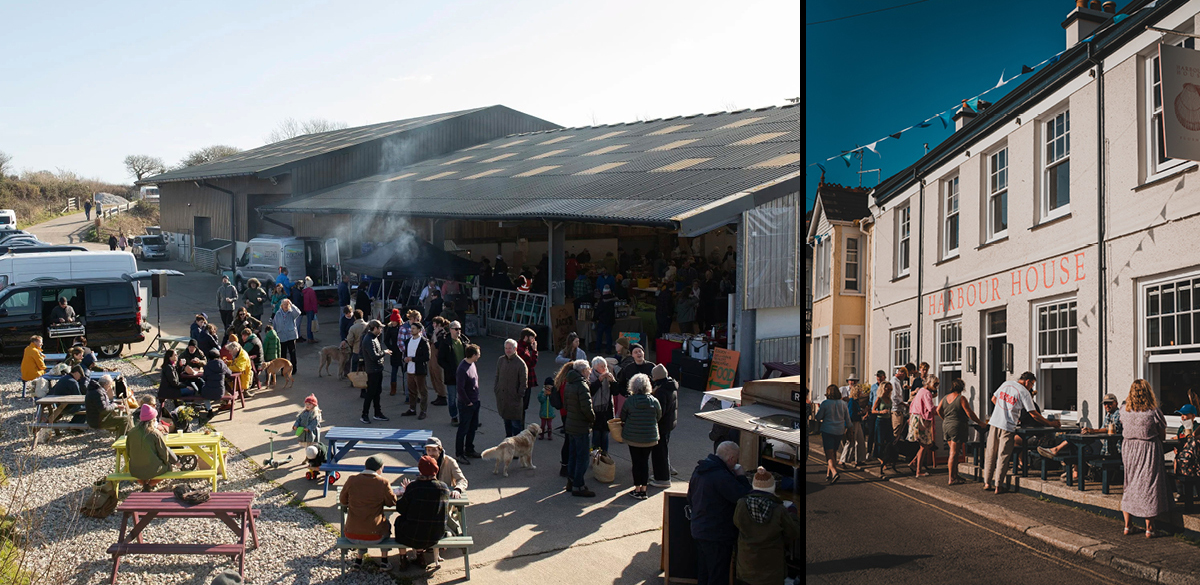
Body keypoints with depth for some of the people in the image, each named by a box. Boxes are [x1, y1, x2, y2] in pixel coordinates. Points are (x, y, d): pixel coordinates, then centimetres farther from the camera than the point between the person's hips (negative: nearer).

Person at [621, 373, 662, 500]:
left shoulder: (629, 401, -13)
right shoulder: (654, 401, -9)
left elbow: (622, 418, -2)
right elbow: (659, 417, 4)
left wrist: (625, 425, 19)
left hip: (633, 437, -1)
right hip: (650, 437, 1)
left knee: (636, 462, 7)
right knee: (645, 461, 11)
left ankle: (637, 489, 11)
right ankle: (643, 489, 13)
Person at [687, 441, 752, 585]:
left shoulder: (699, 470, 6)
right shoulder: (722, 476, -26)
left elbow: (690, 499, 17)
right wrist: (741, 476, -10)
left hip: (698, 530, 9)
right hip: (717, 535, -9)